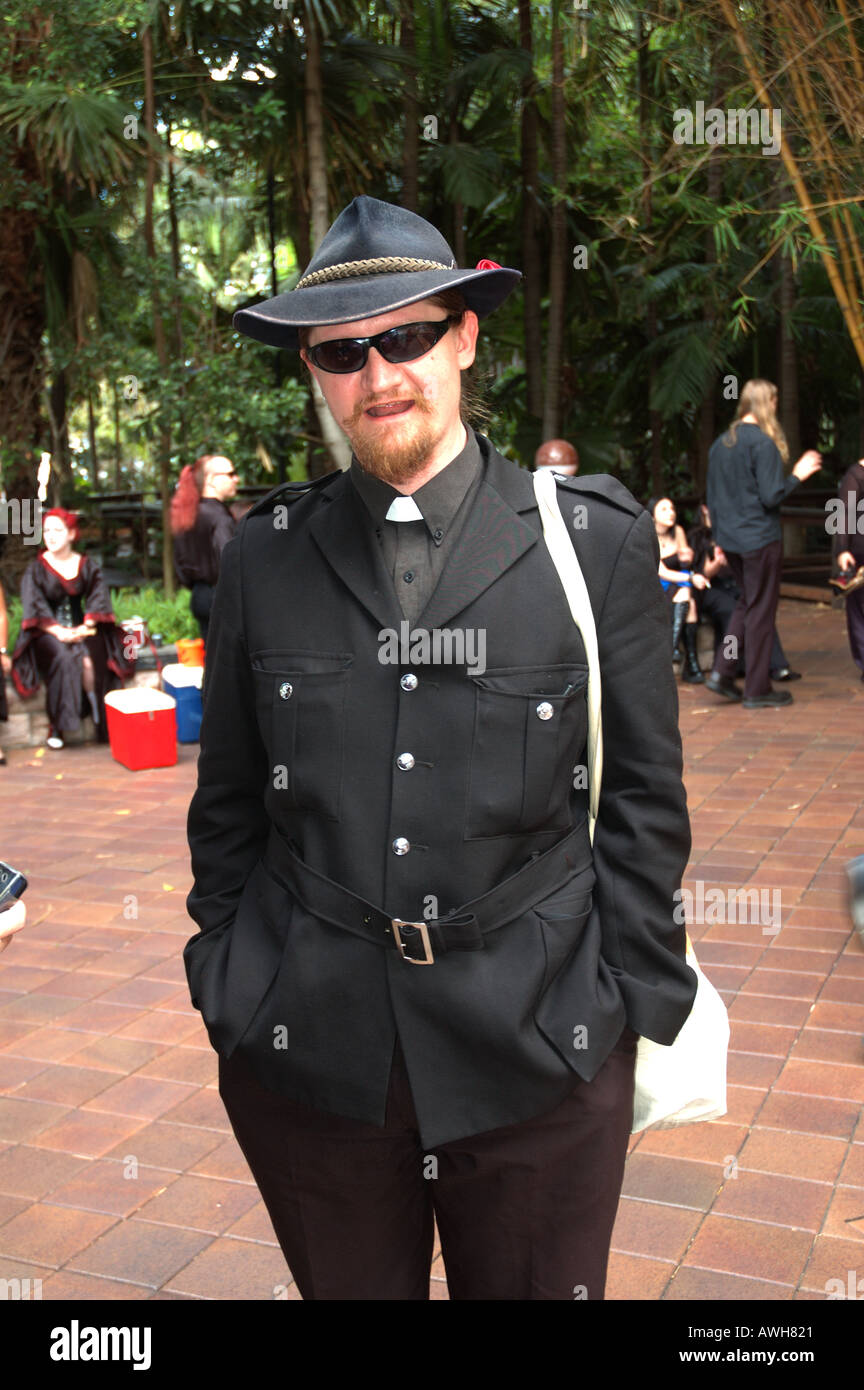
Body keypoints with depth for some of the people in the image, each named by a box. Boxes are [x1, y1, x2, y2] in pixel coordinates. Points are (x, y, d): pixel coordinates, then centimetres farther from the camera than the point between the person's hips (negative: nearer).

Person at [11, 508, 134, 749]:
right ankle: (56, 726, -25)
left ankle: (100, 719, -19)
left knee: (89, 660, -30)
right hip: (47, 632, -2)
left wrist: (84, 628, -14)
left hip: (80, 628, 2)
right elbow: (34, 607, -4)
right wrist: (59, 632, -19)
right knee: (64, 659, -33)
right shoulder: (36, 569, 4)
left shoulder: (87, 566, 11)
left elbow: (97, 600, 3)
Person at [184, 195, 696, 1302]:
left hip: (539, 1054, -1)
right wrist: (223, 984, 7)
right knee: (347, 1289, 20)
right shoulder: (265, 554, 1)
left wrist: (640, 1003, -1)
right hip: (305, 1054, 2)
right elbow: (228, 802, 7)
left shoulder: (598, 541, -3)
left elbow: (643, 797, 0)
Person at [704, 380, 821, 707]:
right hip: (760, 539, -7)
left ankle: (722, 671, 10)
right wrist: (797, 475, -3)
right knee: (760, 610, 1)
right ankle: (757, 689, 8)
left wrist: (719, 538, 21)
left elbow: (712, 497, 14)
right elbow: (771, 496, -18)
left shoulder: (720, 444, 9)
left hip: (731, 541, 7)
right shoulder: (763, 443, -14)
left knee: (746, 604, 20)